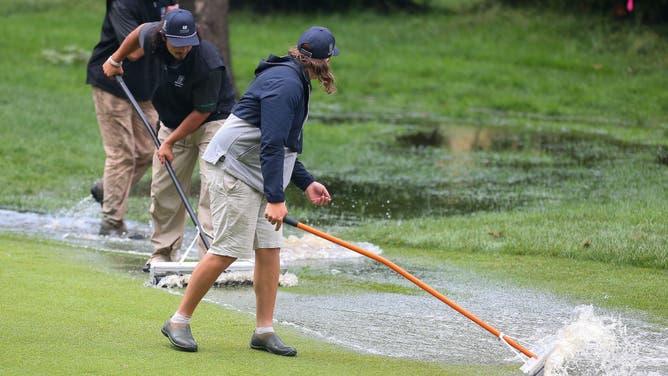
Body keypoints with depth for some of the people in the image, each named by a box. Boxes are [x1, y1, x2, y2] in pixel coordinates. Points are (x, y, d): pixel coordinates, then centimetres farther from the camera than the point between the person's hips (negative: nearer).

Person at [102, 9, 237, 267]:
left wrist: (170, 142, -18)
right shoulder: (152, 38, -19)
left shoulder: (208, 63, -34)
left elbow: (202, 111, -24)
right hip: (173, 121, 6)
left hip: (214, 119, -6)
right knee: (164, 188, 6)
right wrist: (116, 60, 20)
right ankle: (164, 252, 19)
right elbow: (140, 31, 8)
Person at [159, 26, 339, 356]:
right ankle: (179, 322, -1)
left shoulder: (293, 81, 15)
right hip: (234, 168, -10)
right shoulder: (286, 84, -19)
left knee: (269, 248, 5)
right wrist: (275, 199, -27)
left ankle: (264, 330, 9)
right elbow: (271, 145, -25)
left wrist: (306, 183, 18)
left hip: (257, 173, 10)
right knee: (228, 249, -11)